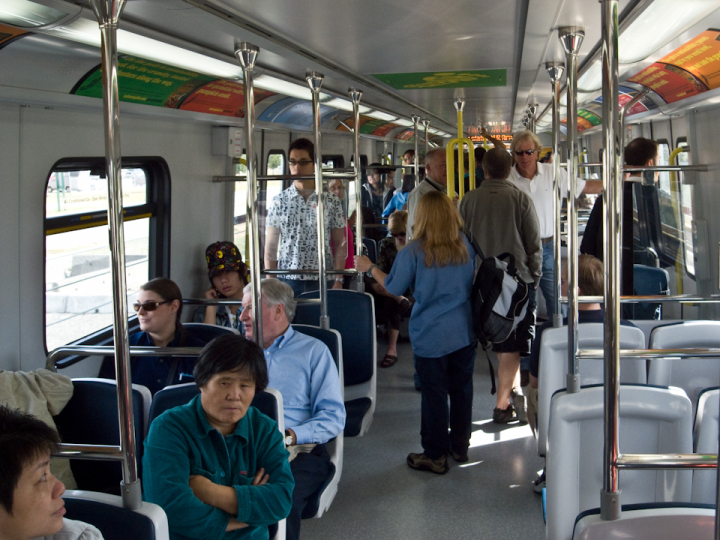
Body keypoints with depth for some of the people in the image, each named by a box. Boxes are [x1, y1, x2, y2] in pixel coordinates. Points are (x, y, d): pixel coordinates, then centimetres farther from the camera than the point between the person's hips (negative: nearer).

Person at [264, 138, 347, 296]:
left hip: (322, 282, 0)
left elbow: (340, 245, 6)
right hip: (287, 280, 1)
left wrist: (338, 280, -2)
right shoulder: (279, 202, 5)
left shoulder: (331, 202, 3)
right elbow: (270, 248, 6)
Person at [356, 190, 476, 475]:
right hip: (465, 332, 4)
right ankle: (460, 447, 29)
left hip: (430, 335, -4)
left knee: (434, 394, 5)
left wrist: (369, 268, 13)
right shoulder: (467, 245, -2)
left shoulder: (412, 253, -14)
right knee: (461, 389, 15)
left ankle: (435, 455, 14)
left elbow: (394, 287, -2)